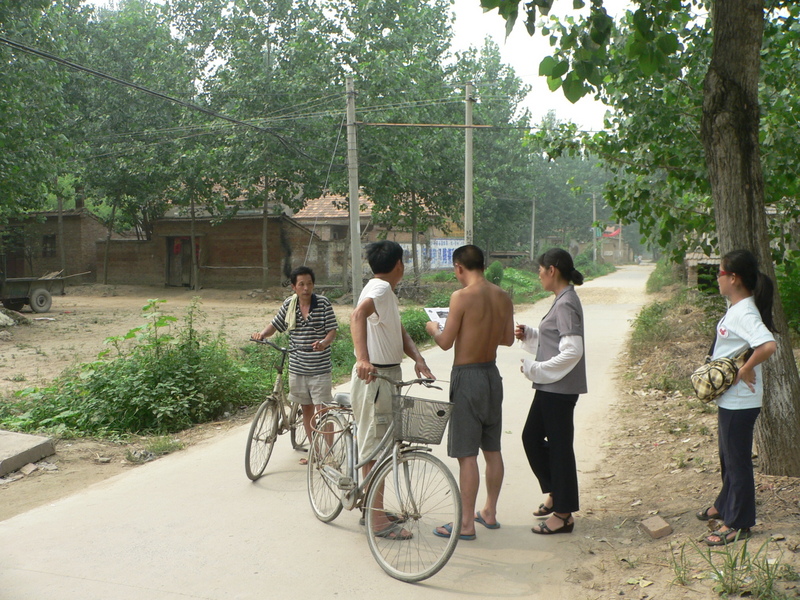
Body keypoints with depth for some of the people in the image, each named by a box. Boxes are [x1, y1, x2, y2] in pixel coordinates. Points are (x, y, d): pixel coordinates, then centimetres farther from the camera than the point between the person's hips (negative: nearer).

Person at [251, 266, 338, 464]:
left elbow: (332, 330, -7)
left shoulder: (323, 303, -7)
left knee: (322, 410, -6)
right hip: (297, 368, 4)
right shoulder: (289, 304, 3)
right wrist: (262, 333, -8)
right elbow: (275, 325, 12)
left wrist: (324, 342, -27)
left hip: (320, 369, -4)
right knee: (306, 409, 14)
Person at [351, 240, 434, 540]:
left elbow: (400, 332, 9)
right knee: (374, 450, -2)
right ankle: (378, 519, 6)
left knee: (378, 447, 18)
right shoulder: (380, 287, -16)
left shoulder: (385, 290, 16)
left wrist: (418, 358, -9)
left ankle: (375, 507, 29)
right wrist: (362, 359, -48)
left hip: (387, 377, 10)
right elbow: (358, 314, -36)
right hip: (373, 378, -10)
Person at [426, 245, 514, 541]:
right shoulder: (502, 296, 3)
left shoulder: (462, 297, -17)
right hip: (492, 375, 7)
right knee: (492, 450, 16)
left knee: (467, 454, -1)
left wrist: (433, 328, 6)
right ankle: (490, 512, 29)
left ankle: (466, 524, 6)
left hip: (467, 376, -7)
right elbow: (508, 338, 11)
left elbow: (445, 342, -14)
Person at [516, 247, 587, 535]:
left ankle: (563, 514, 13)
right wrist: (528, 333, 5)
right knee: (531, 437, 18)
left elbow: (572, 351, -25)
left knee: (559, 446, 1)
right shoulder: (562, 300, 11)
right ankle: (555, 493, 33)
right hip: (550, 386, 10)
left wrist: (536, 369, -19)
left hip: (559, 389, -10)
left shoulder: (566, 304, -19)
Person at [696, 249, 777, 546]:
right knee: (727, 455, 25)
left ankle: (738, 523, 17)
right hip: (729, 397, 10)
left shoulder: (744, 313, -23)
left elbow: (769, 345, -39)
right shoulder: (735, 307, 7)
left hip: (740, 401, -10)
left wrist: (745, 370, -27)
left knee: (737, 459, 3)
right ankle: (725, 504, 43)